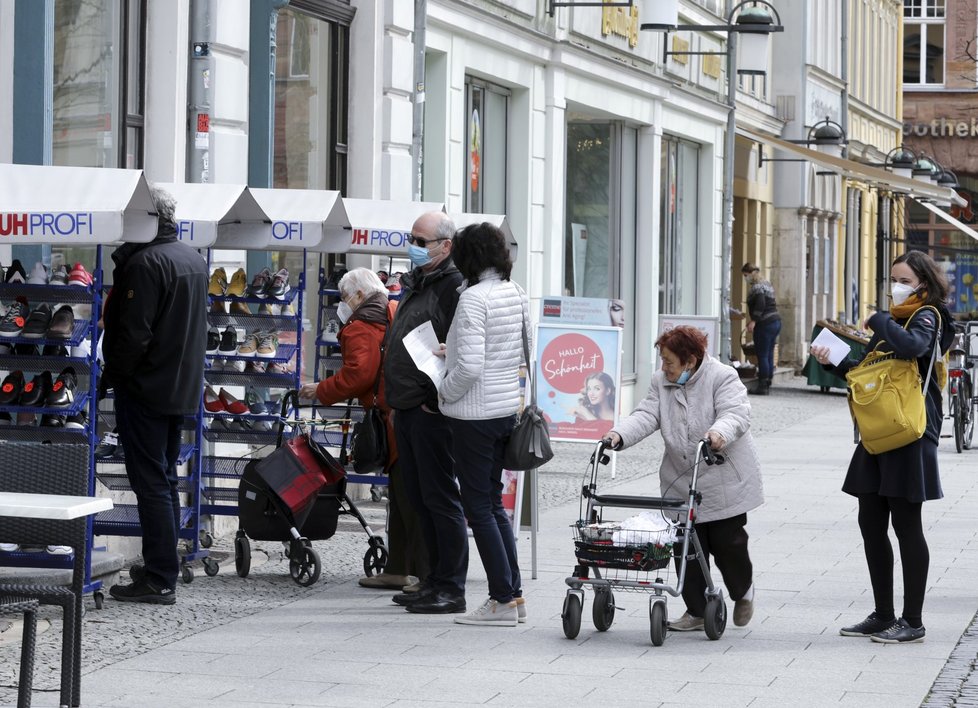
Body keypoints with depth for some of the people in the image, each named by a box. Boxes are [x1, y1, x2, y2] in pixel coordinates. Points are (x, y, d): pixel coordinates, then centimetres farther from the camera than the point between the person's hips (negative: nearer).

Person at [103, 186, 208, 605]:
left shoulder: (145, 262, -17)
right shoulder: (194, 260, 12)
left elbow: (134, 333, -21)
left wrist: (112, 375, -11)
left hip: (146, 389, -9)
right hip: (182, 390, 9)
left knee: (150, 483, -7)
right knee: (165, 480, 15)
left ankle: (159, 580, -7)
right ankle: (162, 572, 20)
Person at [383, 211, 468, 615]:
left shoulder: (454, 285, -12)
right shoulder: (414, 285, 19)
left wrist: (437, 399, -21)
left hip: (432, 412, -10)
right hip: (406, 410, 10)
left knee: (441, 498, -6)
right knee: (420, 499, 13)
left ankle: (450, 589, -2)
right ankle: (434, 580, 20)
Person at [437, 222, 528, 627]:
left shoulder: (473, 297, -18)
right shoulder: (515, 293, 7)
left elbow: (469, 366, -23)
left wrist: (444, 392, -6)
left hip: (474, 413, -8)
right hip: (507, 407, 8)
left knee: (478, 507, 0)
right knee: (493, 503, 17)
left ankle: (503, 600, 1)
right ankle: (514, 593, 19)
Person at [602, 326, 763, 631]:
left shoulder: (722, 377, -9)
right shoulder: (661, 382, 8)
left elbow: (736, 414, -21)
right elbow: (646, 416, -2)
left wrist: (720, 432, -43)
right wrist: (619, 435, -21)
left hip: (725, 483, -5)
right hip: (681, 484, 5)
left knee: (727, 543, 1)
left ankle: (743, 591, 30)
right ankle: (696, 611, 11)